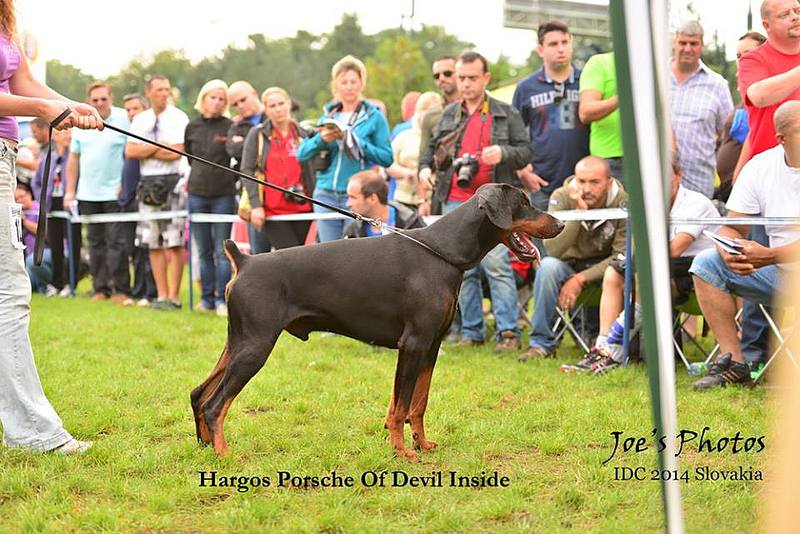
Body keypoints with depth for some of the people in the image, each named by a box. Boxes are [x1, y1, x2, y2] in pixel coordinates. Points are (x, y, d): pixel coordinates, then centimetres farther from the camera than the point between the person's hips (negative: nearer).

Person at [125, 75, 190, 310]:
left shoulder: (178, 118, -2)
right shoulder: (140, 120, 13)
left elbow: (175, 152, -12)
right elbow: (130, 152, 4)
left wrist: (145, 151, -2)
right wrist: (158, 146, -5)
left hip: (172, 182, -5)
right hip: (148, 183, 5)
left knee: (174, 243, -7)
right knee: (154, 244, 6)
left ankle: (174, 296, -3)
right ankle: (161, 295, 12)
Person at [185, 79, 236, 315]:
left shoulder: (230, 127, -2)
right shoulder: (192, 127, 7)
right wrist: (200, 175, 11)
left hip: (223, 195, -3)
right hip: (197, 194, 3)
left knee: (222, 251, -2)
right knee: (204, 252, 8)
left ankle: (222, 299, 2)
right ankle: (207, 298, 15)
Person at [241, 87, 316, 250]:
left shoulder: (304, 134, 9)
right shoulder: (257, 134, 4)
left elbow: (313, 171, 10)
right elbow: (247, 170, -1)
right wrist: (255, 205, -10)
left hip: (302, 209, 3)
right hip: (271, 210, -2)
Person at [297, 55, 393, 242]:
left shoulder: (374, 116, 2)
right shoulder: (328, 115, 14)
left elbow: (387, 157, -8)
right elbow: (302, 154, 7)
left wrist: (355, 142, -15)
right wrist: (321, 139, -11)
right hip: (326, 195, 4)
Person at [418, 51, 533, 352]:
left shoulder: (507, 114, 8)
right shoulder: (448, 115, 17)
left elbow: (525, 151, 4)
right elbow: (433, 148, 27)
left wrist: (503, 154, -15)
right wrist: (424, 167, 7)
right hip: (455, 201, 4)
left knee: (496, 264, -13)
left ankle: (508, 332, -10)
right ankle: (471, 332, 12)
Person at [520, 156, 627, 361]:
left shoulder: (623, 203, -16)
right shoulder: (562, 197, -16)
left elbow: (622, 255, -20)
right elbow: (553, 249, -26)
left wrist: (581, 279, -28)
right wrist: (579, 212, -36)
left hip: (603, 268, -1)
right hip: (570, 265, 1)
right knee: (547, 266, -32)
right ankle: (541, 343, -19)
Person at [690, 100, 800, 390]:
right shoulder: (759, 167, 2)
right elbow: (732, 228, 3)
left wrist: (768, 256, -28)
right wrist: (730, 253, -21)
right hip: (777, 274, 5)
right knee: (706, 263, -11)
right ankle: (733, 362, -12)